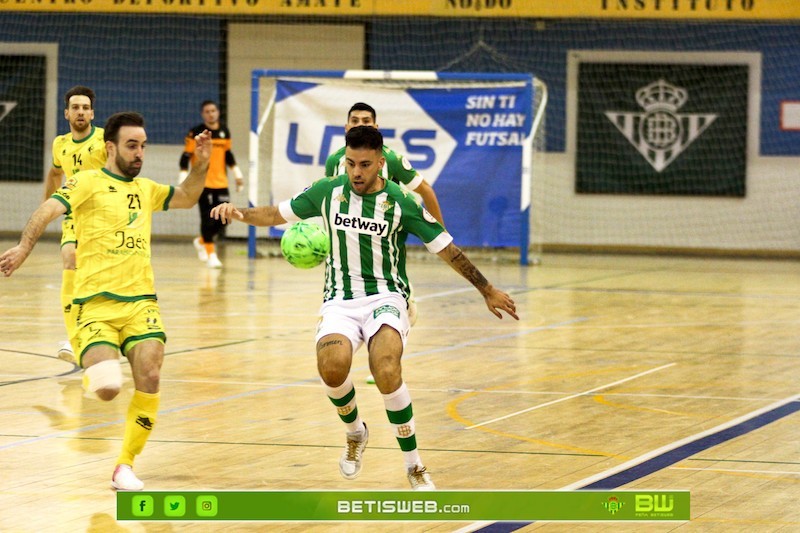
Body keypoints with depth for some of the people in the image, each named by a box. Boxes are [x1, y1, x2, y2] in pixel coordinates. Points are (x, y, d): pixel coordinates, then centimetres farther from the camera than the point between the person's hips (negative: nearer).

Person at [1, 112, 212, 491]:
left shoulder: (145, 189, 18)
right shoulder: (88, 182, 1)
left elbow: (186, 198, 31)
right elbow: (50, 209, -13)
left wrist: (200, 165, 14)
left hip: (140, 301, 4)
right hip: (95, 303, -4)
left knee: (149, 377, -18)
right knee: (107, 388, -20)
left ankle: (125, 466, -2)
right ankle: (94, 369, 20)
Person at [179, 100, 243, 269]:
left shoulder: (224, 131, 8)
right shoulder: (196, 133, -7)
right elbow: (186, 157, -6)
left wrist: (237, 174, 18)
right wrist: (183, 179, -13)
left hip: (221, 183, 5)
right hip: (203, 183, -5)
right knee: (208, 219, -6)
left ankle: (202, 241, 28)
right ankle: (211, 255, 5)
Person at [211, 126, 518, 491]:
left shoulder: (400, 202, -4)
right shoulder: (328, 192, 3)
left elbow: (446, 249, 3)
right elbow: (276, 214, 14)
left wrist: (487, 290, 7)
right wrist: (239, 213, -5)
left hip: (386, 297, -2)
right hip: (339, 300, 2)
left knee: (386, 370, -31)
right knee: (332, 365, -30)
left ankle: (414, 466, -15)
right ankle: (355, 433, 4)